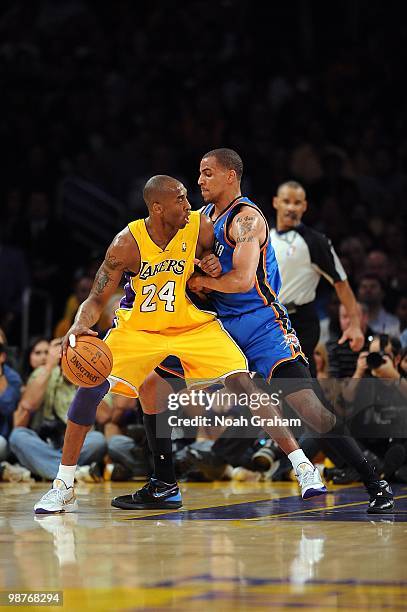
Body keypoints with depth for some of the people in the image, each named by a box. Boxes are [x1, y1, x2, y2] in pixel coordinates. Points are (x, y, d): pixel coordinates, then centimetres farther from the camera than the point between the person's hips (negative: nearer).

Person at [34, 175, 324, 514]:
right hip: (138, 328, 0)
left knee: (243, 383, -17)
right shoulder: (127, 243, -20)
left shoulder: (201, 227, -17)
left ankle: (302, 465, -8)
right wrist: (80, 325, -35)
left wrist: (214, 270, -22)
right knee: (91, 385, -15)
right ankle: (63, 487, -3)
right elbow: (97, 300, -13)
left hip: (194, 324, 0)